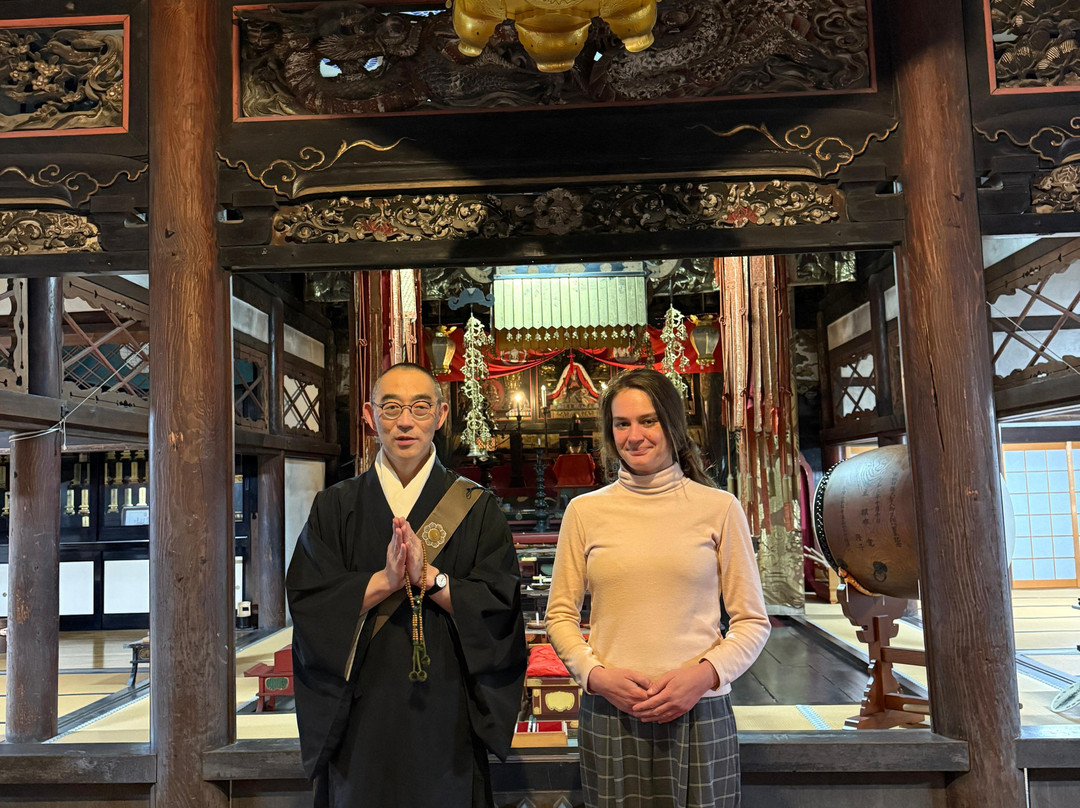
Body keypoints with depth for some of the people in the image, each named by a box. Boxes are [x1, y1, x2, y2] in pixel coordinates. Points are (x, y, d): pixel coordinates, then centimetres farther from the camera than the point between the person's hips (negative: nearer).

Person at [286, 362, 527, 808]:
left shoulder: (476, 508, 0)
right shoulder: (335, 508, 4)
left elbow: (501, 607, -7)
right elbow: (308, 604, -5)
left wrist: (429, 577, -19)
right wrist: (384, 580, -19)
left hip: (446, 716, 0)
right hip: (359, 718, 1)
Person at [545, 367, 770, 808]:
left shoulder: (719, 508, 0)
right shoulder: (585, 511, 2)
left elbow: (753, 621, 3)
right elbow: (560, 615, 7)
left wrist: (705, 674, -12)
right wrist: (595, 673, -8)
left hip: (700, 716, 0)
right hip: (609, 718, 1)